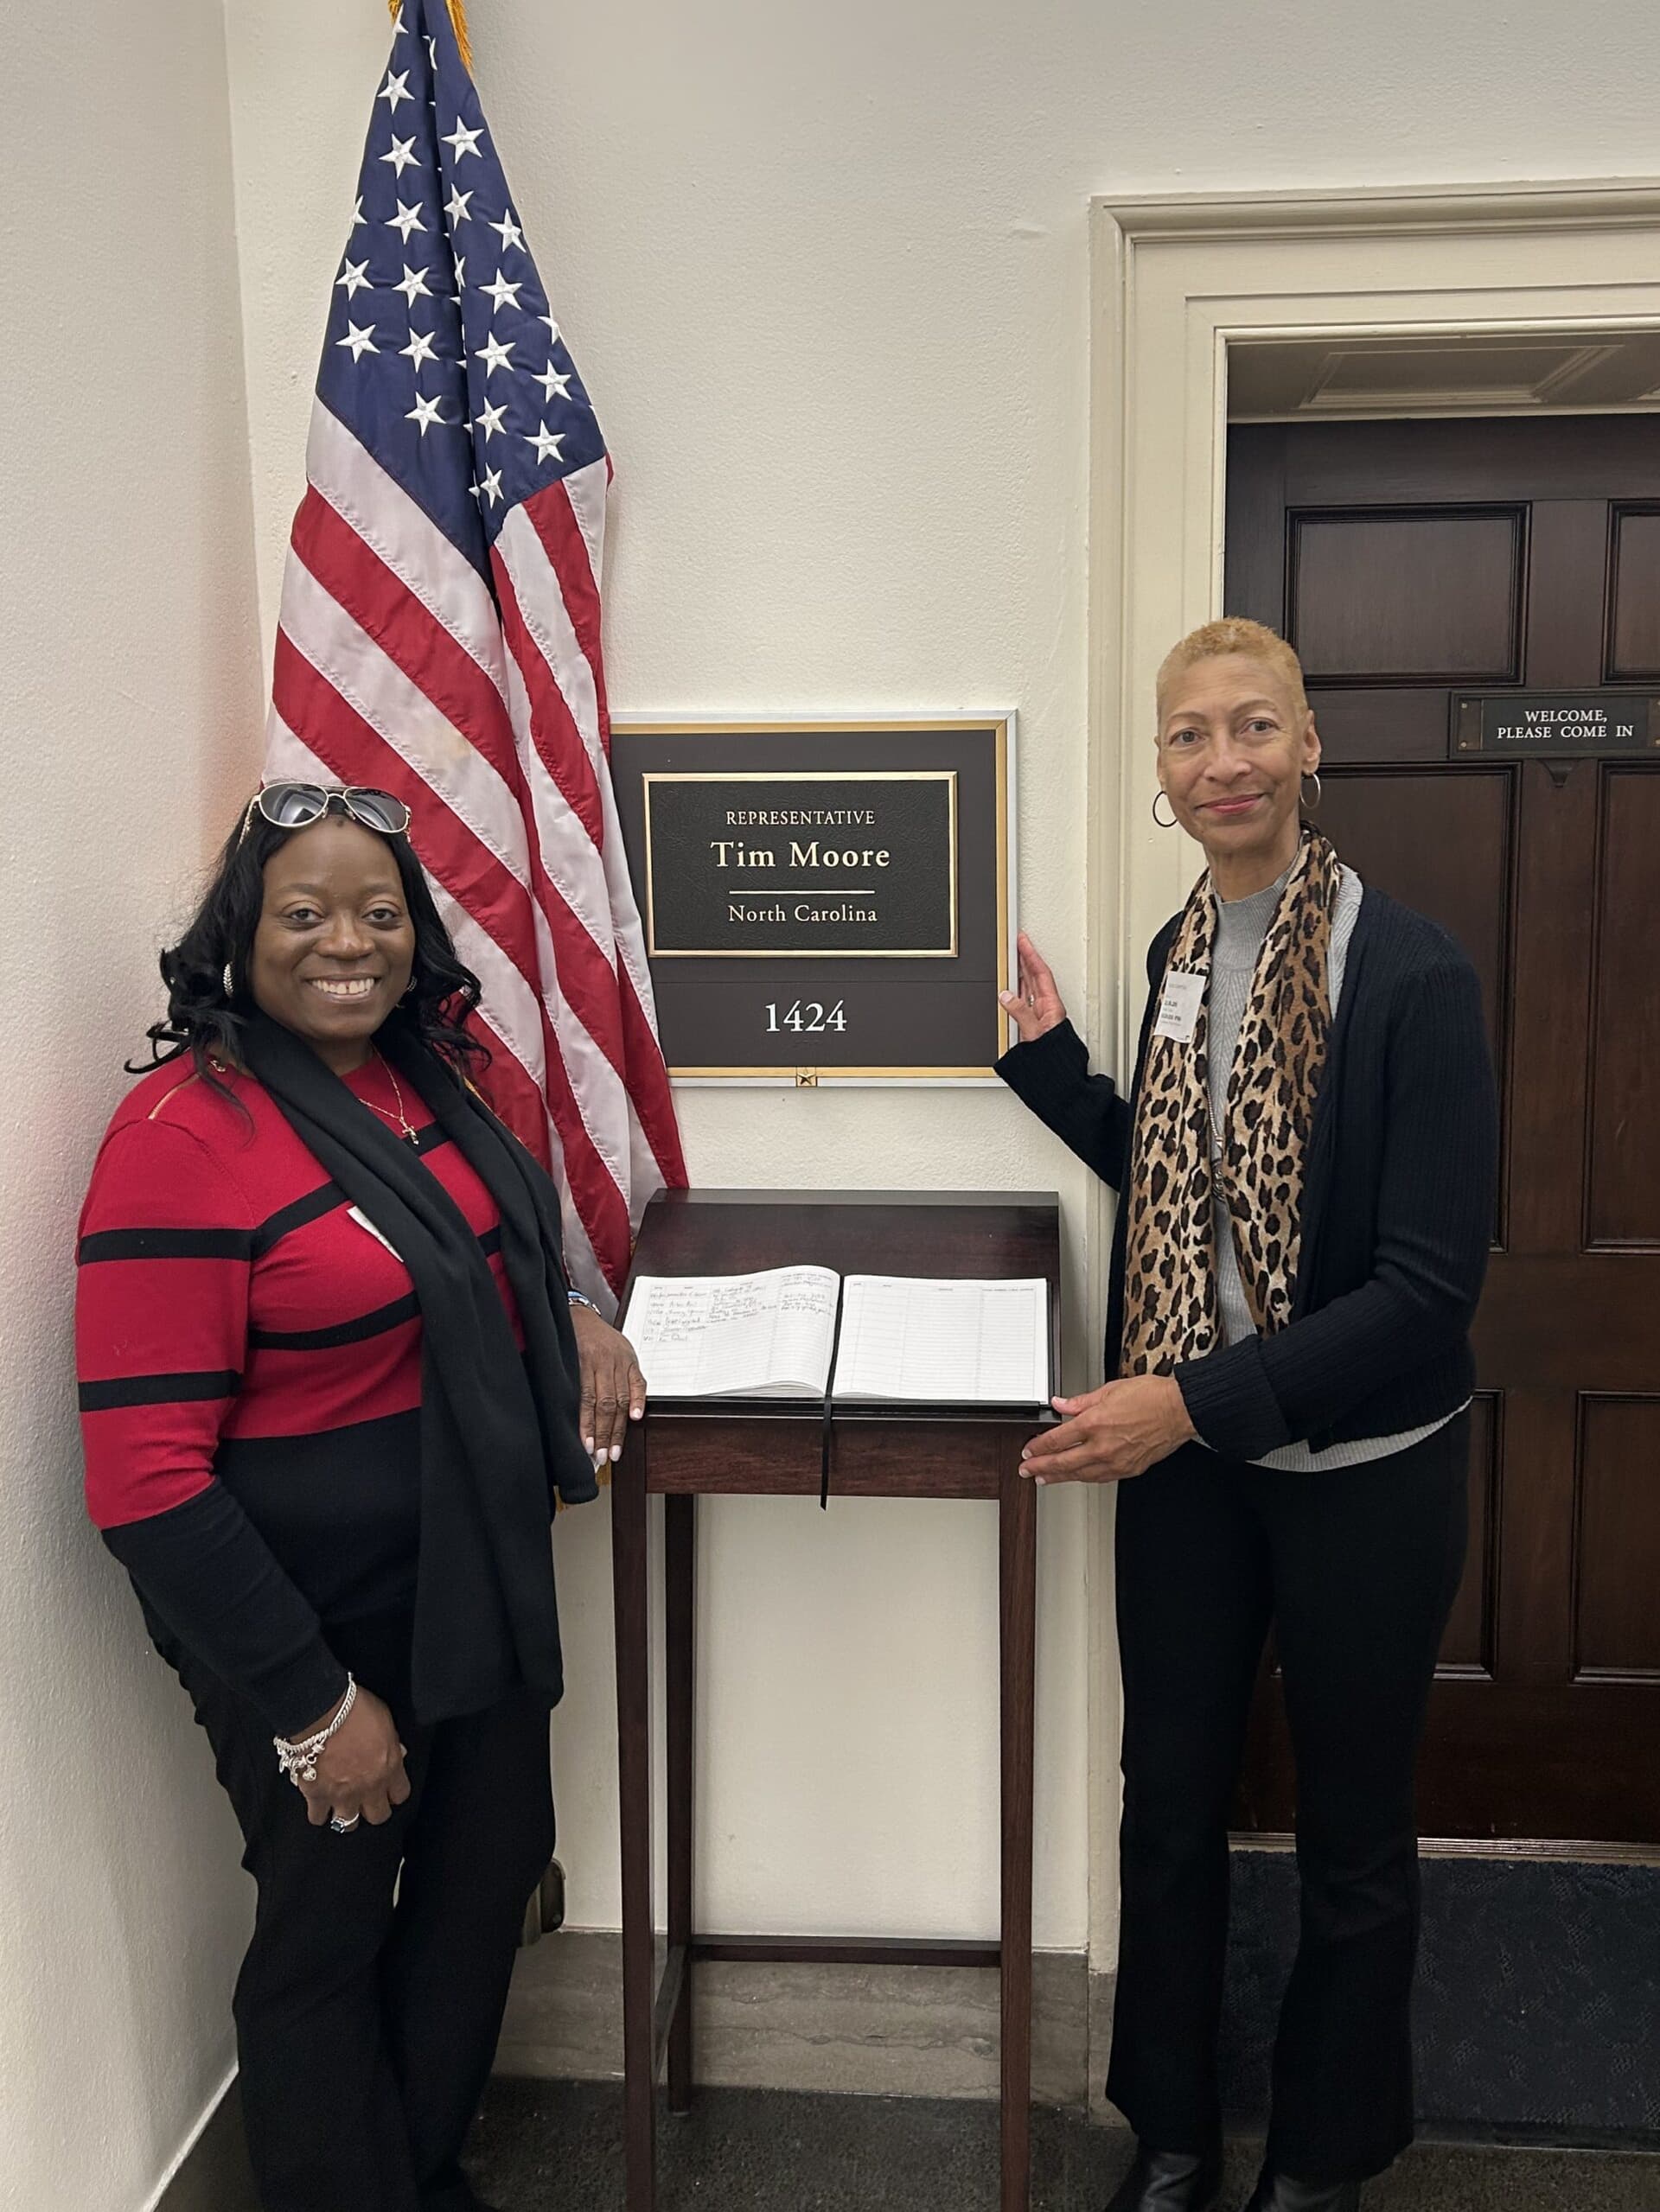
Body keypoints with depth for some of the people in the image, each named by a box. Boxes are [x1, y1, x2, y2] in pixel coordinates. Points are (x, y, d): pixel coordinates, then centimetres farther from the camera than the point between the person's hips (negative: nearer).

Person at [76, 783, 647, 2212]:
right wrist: (309, 1705, -18)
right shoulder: (183, 1136, -22)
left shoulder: (422, 1074, 0)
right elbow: (145, 1479, -22)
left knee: (489, 1879, 23)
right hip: (320, 1627, -8)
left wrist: (569, 1318, -2)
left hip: (485, 1586, 8)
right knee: (327, 1934, 14)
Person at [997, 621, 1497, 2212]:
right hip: (1182, 1455, 5)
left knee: (1350, 1839, 16)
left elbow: (1430, 1285, -20)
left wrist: (1198, 1405, -25)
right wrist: (1046, 1055, 2)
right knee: (1168, 1803, 18)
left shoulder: (1412, 974, -18)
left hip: (1360, 1470, -5)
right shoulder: (1182, 950, 2)